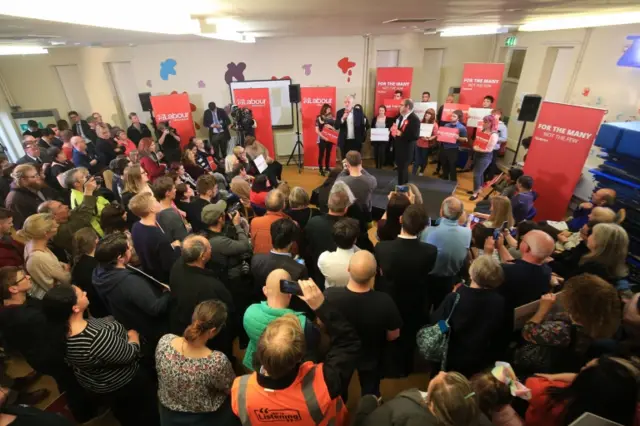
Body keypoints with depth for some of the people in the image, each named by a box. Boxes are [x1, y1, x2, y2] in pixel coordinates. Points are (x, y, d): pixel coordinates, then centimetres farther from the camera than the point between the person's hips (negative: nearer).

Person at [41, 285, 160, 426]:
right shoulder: (97, 337, -44)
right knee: (149, 414, 24)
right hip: (122, 384, -7)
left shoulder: (61, 330, -18)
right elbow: (130, 354, -27)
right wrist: (133, 335, -10)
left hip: (96, 383, 7)